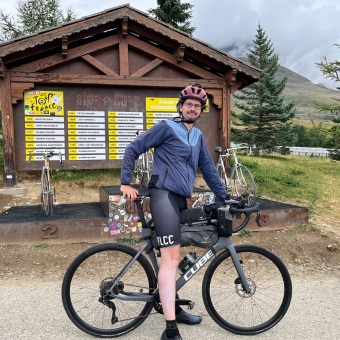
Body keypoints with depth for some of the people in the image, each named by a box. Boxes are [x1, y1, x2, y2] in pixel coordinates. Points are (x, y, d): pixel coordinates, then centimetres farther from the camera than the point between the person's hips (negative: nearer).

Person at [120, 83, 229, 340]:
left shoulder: (198, 136, 19)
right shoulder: (167, 127, -2)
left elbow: (208, 169, 23)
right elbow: (133, 150, -1)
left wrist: (225, 197, 22)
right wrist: (126, 183, -8)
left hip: (181, 199, 8)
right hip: (164, 195, -7)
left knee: (173, 257, 18)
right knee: (172, 258, -15)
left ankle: (173, 308, 33)